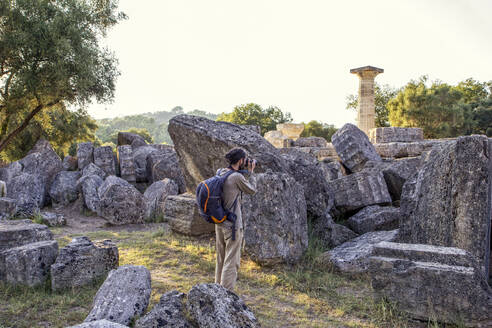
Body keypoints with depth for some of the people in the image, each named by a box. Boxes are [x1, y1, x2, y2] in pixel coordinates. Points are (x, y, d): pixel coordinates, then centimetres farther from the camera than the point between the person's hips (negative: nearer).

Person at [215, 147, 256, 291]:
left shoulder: (219, 172, 2)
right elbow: (252, 190, -4)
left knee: (220, 259, 20)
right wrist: (251, 172, 6)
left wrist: (240, 170, 11)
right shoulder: (237, 177, -19)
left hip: (219, 223, 8)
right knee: (232, 261, 2)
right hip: (233, 226, -8)